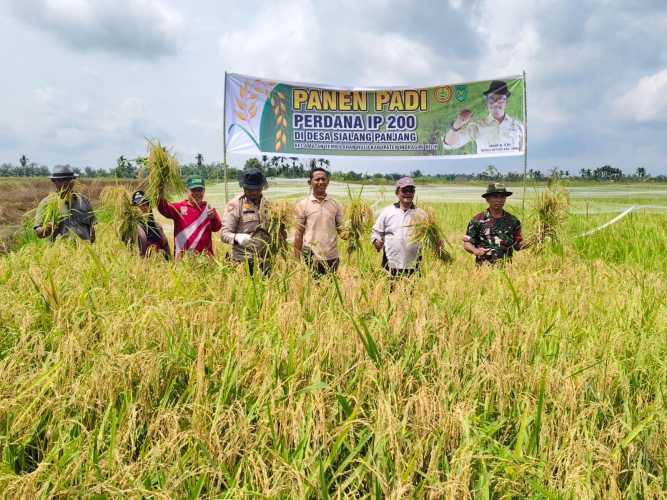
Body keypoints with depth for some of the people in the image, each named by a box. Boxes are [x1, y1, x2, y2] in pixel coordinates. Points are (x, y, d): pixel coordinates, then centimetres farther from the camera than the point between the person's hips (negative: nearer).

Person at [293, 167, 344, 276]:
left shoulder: (335, 205, 5)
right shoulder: (302, 205, -1)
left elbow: (340, 229, 10)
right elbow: (298, 234, -1)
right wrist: (297, 260, -4)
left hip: (332, 258, 2)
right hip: (311, 258, -2)